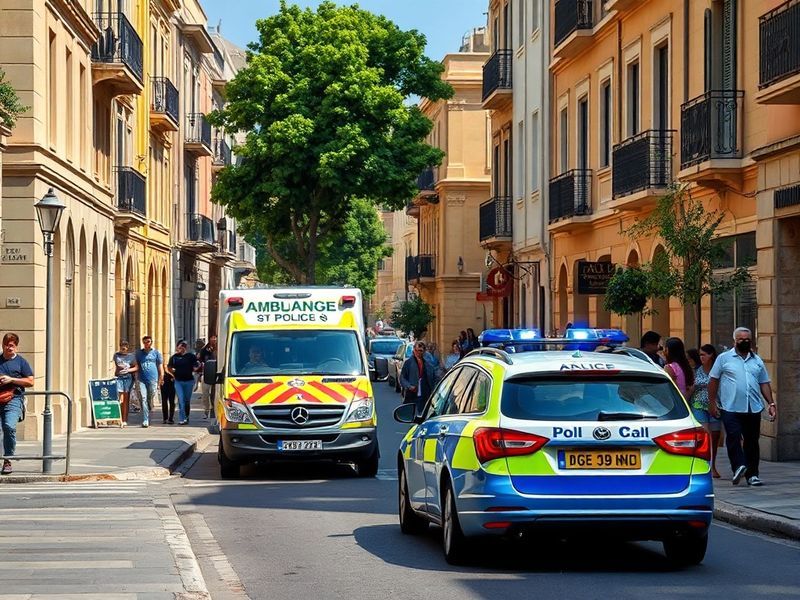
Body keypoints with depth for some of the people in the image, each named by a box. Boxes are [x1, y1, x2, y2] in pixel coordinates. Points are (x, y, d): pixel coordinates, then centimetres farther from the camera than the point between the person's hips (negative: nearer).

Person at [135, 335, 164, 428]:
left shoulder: (156, 353, 9)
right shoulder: (139, 353, 13)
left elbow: (160, 368, 10)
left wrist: (160, 380, 4)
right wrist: (136, 379, 6)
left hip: (153, 380, 0)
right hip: (141, 380, 0)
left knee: (151, 401, 4)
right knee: (143, 399, -11)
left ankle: (147, 418, 23)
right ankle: (145, 420, -15)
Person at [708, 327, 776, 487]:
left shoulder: (757, 361, 16)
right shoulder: (724, 358, 4)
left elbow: (764, 383, 17)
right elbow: (713, 381, 3)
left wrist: (771, 403, 7)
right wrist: (712, 403, -3)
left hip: (753, 408, 4)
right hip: (731, 408, -4)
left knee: (752, 441, 5)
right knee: (733, 437, -19)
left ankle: (752, 474, 9)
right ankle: (739, 466, -23)